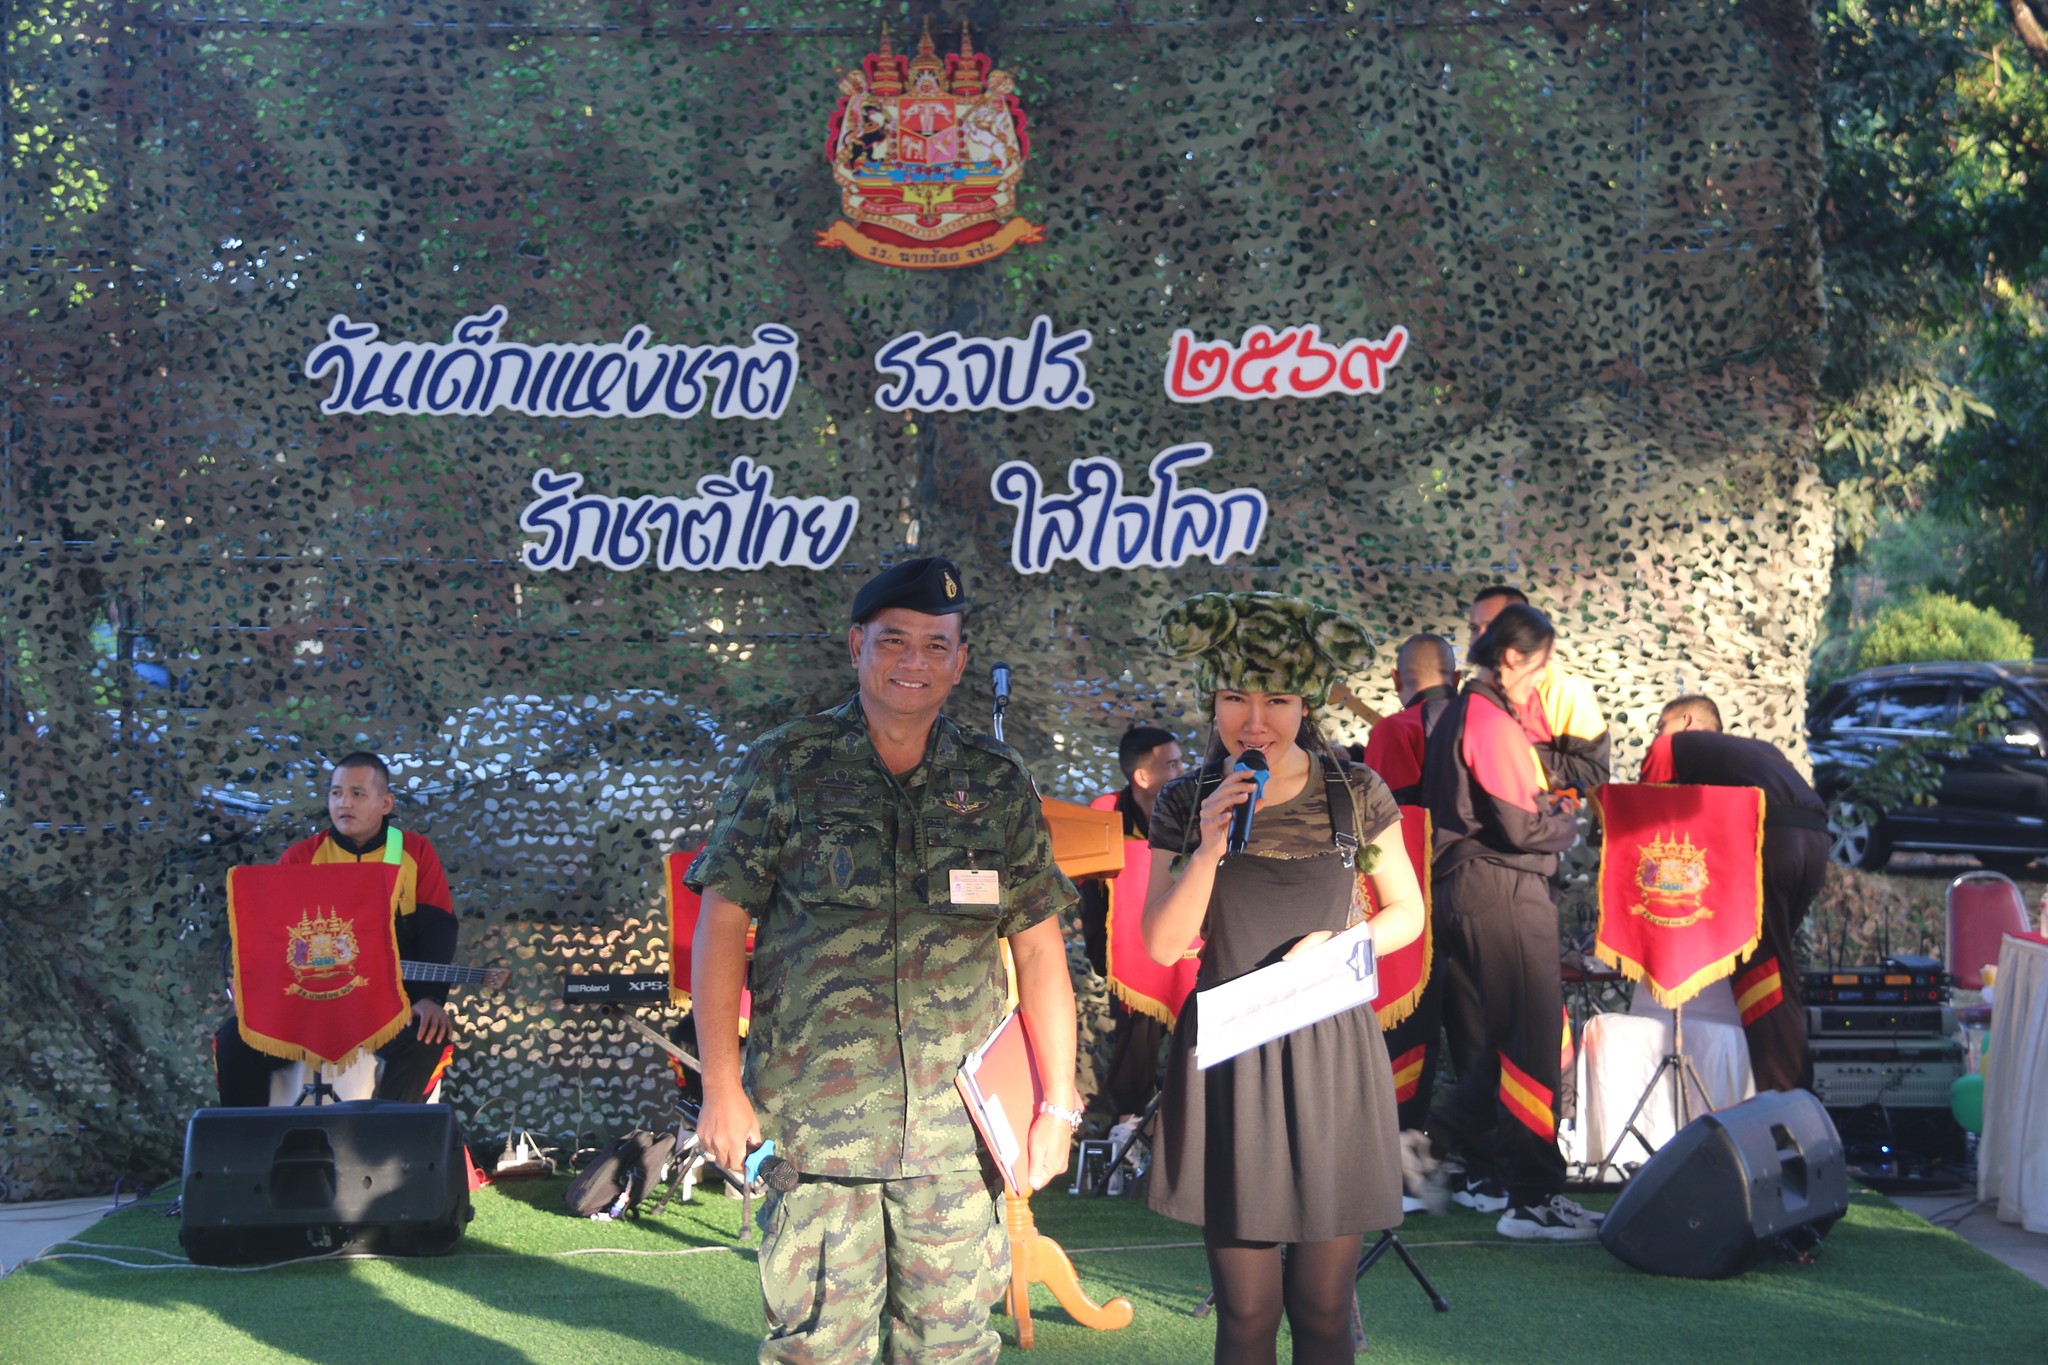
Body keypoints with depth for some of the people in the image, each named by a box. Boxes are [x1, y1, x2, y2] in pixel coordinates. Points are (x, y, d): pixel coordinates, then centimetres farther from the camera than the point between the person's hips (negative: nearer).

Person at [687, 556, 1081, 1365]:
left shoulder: (998, 783, 9)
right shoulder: (784, 771, 2)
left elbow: (1039, 945, 11)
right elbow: (722, 922, 1)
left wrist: (1059, 1104, 7)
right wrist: (721, 1086, -5)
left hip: (957, 1128, 2)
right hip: (812, 1115, -2)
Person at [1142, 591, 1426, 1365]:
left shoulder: (1357, 797, 0)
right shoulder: (1186, 806, 2)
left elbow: (1407, 914, 8)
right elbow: (1163, 944, -2)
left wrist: (1342, 942, -11)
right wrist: (1209, 849, -15)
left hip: (1330, 1058, 0)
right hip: (1227, 1061, 1)